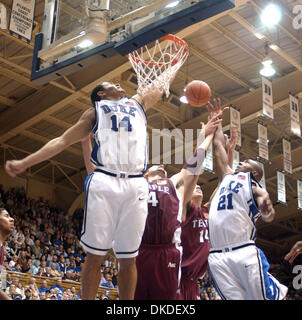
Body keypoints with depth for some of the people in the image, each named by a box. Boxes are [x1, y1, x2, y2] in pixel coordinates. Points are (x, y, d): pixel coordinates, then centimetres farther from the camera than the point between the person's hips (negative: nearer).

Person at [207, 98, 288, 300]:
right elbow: (218, 146, 30)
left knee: (267, 297, -8)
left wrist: (267, 210, -32)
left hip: (244, 252, -4)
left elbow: (269, 216, -9)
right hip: (217, 255, 4)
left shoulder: (255, 188, 8)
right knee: (234, 298, -1)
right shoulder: (226, 177, 23)